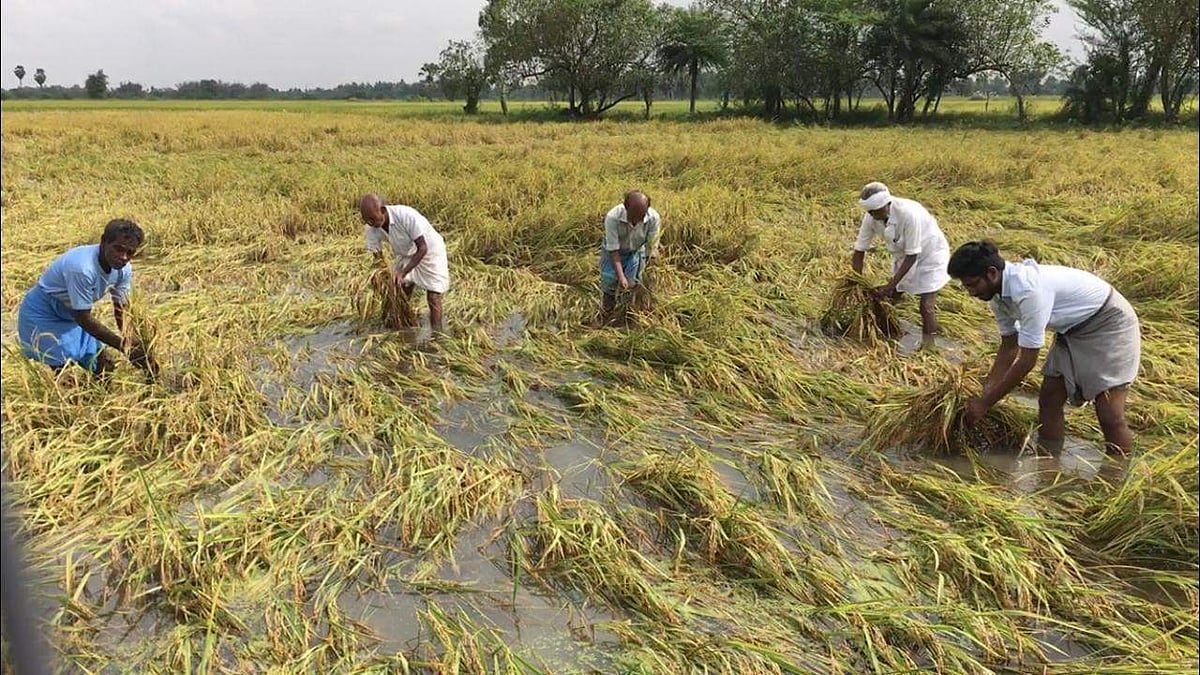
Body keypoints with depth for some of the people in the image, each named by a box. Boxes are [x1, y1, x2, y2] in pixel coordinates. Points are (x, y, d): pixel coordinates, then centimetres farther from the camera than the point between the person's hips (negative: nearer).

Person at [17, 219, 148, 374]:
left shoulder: (123, 269, -14)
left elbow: (121, 309, -7)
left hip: (71, 317, 7)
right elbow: (83, 318, -31)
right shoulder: (82, 268, -36)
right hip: (43, 315, -7)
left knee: (106, 368, 1)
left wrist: (131, 344, -24)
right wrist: (123, 345, -33)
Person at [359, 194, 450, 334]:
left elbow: (423, 248, -32)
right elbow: (378, 258, -10)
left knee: (433, 296, -8)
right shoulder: (372, 229, -20)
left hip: (430, 251, -5)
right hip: (404, 255, 5)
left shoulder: (407, 216, -38)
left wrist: (403, 273, -38)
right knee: (401, 293, 5)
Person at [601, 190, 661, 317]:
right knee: (609, 279, -17)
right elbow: (613, 250, -29)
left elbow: (652, 246, -17)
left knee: (633, 283, -11)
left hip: (636, 251, 2)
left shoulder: (654, 218, -28)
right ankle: (608, 297, 18)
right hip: (613, 251, -1)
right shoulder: (612, 218, -35)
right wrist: (621, 276, -36)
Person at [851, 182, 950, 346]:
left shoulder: (909, 214, -38)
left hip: (930, 253, -6)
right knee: (893, 297, 9)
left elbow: (912, 256, -30)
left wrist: (890, 285, -30)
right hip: (902, 254, 6)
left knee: (926, 306, -9)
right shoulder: (871, 217, -22)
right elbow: (859, 252, -12)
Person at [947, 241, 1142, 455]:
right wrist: (984, 393, -1)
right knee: (1048, 401, 6)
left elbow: (1027, 361, -30)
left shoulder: (1029, 290, -35)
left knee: (1109, 417, -13)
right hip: (1073, 328, 9)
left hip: (1109, 322, -9)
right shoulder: (998, 294, -8)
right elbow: (1009, 348, 5)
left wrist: (985, 403, -23)